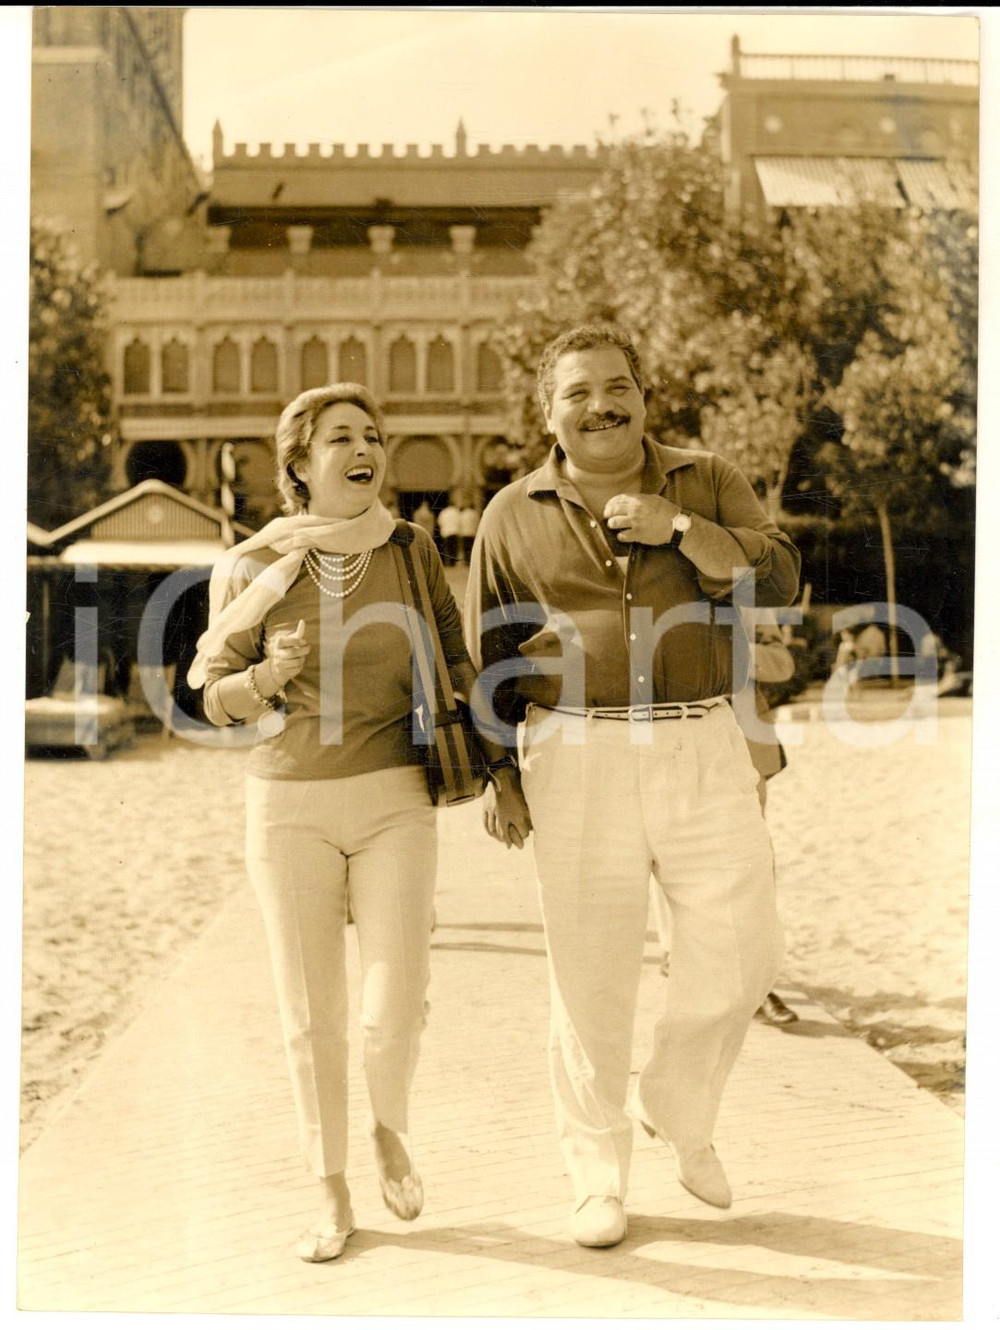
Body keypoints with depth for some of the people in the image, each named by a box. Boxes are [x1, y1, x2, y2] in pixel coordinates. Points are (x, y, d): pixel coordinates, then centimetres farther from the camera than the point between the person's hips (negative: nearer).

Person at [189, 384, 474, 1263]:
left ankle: (389, 1125, 25)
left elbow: (453, 659, 12)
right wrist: (269, 675, -19)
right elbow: (218, 701, 2)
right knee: (312, 1014, 3)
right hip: (289, 803, 0)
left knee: (395, 1007, -9)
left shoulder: (411, 551, 0)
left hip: (395, 800, 0)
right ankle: (333, 1197, 21)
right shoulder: (253, 569, -3)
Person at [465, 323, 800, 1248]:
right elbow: (491, 660, 10)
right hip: (578, 756, -1)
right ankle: (598, 1176, 19)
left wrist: (679, 530, -14)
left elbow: (778, 577, -3)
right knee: (591, 971, 3)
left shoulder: (708, 484, 10)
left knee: (741, 945, -1)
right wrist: (501, 775, 4)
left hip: (701, 747, 1)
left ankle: (679, 1109, 27)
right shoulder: (515, 515, 8)